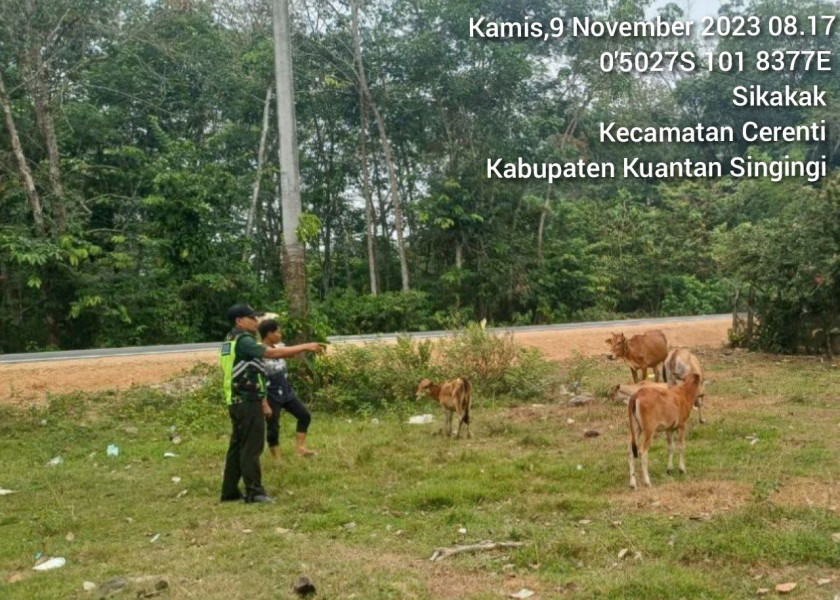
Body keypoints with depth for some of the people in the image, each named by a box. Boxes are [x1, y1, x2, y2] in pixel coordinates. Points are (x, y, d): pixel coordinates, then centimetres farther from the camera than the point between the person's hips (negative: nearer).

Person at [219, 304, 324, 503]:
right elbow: (273, 353, -25)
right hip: (248, 402, -10)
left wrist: (261, 400, 20)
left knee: (237, 446, 12)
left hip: (237, 401, 10)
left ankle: (230, 491, 17)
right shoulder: (242, 340, -16)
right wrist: (304, 347, -21)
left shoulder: (231, 341, 16)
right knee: (251, 447, -5)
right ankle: (254, 492, -2)